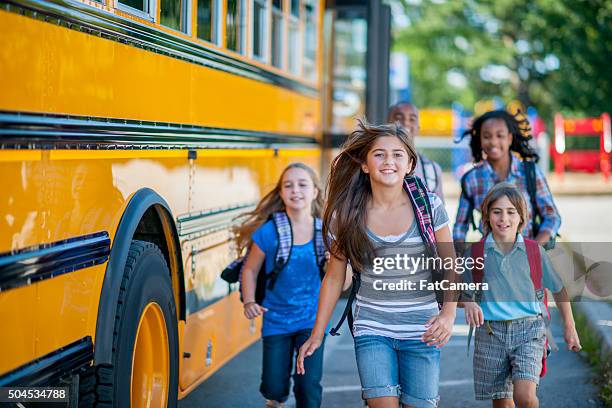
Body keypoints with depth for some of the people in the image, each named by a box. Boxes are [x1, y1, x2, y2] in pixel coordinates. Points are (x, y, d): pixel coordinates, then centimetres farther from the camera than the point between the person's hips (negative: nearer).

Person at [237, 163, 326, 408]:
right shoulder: (268, 232, -10)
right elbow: (251, 270, 1)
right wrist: (249, 302, -11)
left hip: (312, 320, 0)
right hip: (277, 320, 0)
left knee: (309, 385, -11)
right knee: (274, 388, 6)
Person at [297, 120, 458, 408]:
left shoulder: (429, 207, -4)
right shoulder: (347, 215, -2)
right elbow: (334, 278, 5)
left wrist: (449, 313, -15)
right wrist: (317, 335, 5)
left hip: (421, 331, 0)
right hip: (372, 330, 0)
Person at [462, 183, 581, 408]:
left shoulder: (534, 251, 0)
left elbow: (558, 289, 13)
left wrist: (570, 327, 17)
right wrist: (468, 303, -15)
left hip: (528, 329, -1)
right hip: (490, 331, 1)